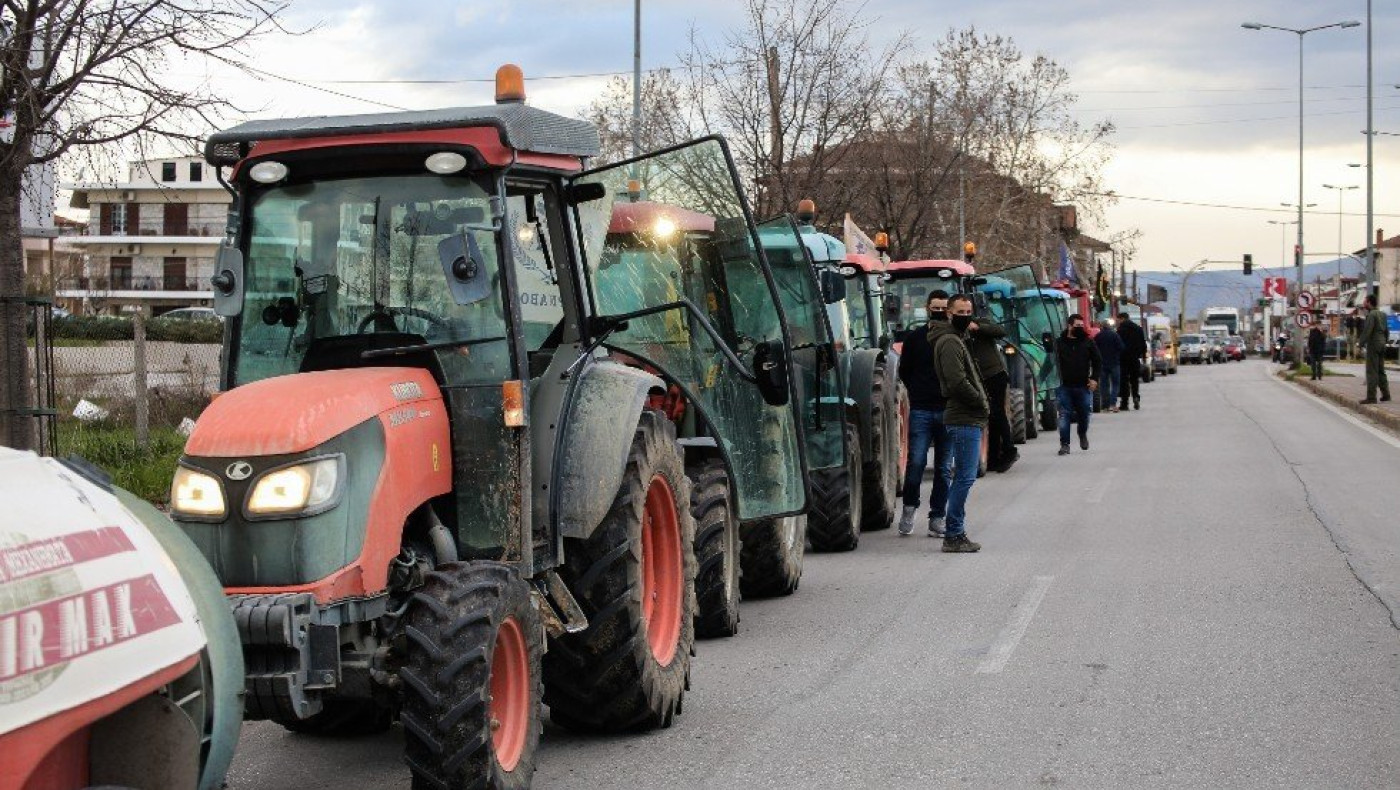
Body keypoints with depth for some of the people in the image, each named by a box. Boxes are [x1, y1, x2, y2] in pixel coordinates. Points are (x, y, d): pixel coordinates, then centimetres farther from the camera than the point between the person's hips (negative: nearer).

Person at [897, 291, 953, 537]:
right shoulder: (914, 337, 7)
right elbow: (904, 371, 15)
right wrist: (919, 393, 9)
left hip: (948, 412, 1)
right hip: (920, 411, -1)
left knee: (945, 468, 3)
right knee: (916, 461, -7)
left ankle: (937, 518, 9)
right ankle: (909, 507, 14)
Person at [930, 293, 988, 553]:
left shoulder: (957, 340, 21)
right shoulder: (950, 342, -12)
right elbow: (958, 382, -21)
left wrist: (980, 400, 11)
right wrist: (981, 402, -9)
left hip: (968, 419, 11)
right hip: (965, 419, -11)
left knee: (963, 477, 12)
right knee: (965, 477, -10)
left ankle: (955, 532, 16)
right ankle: (954, 535, -9)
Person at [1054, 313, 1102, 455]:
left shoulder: (1088, 343, 6)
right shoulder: (1060, 343, 2)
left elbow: (1097, 362, 10)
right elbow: (1054, 362, 2)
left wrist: (1094, 378, -1)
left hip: (1083, 386, 1)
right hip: (1064, 386, -1)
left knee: (1084, 414, 10)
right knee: (1064, 415, -5)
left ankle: (1083, 434, 38)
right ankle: (1064, 444, -1)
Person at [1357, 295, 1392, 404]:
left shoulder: (1371, 315, -13)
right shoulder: (1382, 314, 13)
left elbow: (1367, 331, -19)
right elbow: (1387, 331, 17)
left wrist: (1360, 344, -14)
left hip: (1373, 345, -9)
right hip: (1382, 344, 9)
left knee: (1372, 371, -8)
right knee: (1381, 370, 15)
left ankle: (1371, 397, -10)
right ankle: (1385, 394, 16)